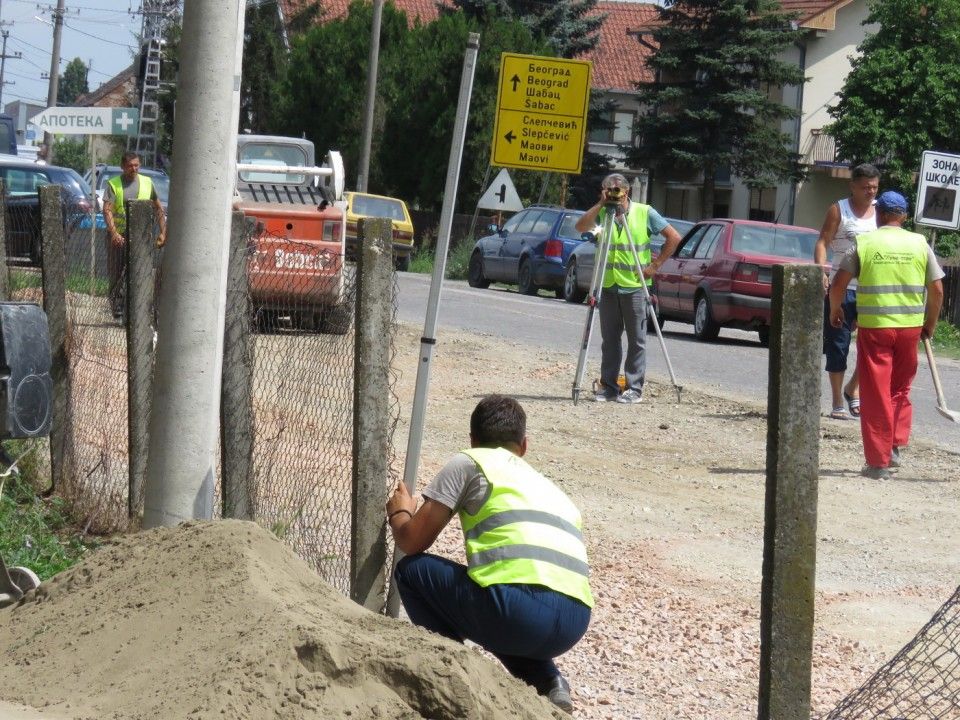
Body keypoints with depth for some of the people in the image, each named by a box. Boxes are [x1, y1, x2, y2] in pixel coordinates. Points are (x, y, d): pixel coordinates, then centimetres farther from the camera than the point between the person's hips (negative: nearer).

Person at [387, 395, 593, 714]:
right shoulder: (549, 487, 33)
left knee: (412, 570, 19)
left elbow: (413, 543, 14)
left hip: (518, 610, -6)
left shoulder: (468, 463, 15)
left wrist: (399, 514, 38)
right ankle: (547, 681, 12)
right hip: (574, 624, 6)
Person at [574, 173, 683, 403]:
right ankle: (609, 386, 14)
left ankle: (634, 389, 3)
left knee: (636, 340, 0)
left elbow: (674, 238, -1)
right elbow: (581, 227, -13)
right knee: (609, 339, 8)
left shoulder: (644, 213, -3)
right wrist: (601, 205, -16)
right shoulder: (602, 214, 5)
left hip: (635, 286, -4)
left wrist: (655, 265, -6)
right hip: (609, 287, 4)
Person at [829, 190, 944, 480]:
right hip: (910, 326, 2)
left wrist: (835, 310, 14)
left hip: (874, 327, -2)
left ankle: (878, 462, 5)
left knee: (876, 395, 4)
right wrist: (930, 324, 19)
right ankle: (896, 447, 15)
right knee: (900, 390, 21)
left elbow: (838, 284, -5)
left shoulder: (864, 243, -2)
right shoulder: (919, 243, 4)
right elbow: (937, 289, 5)